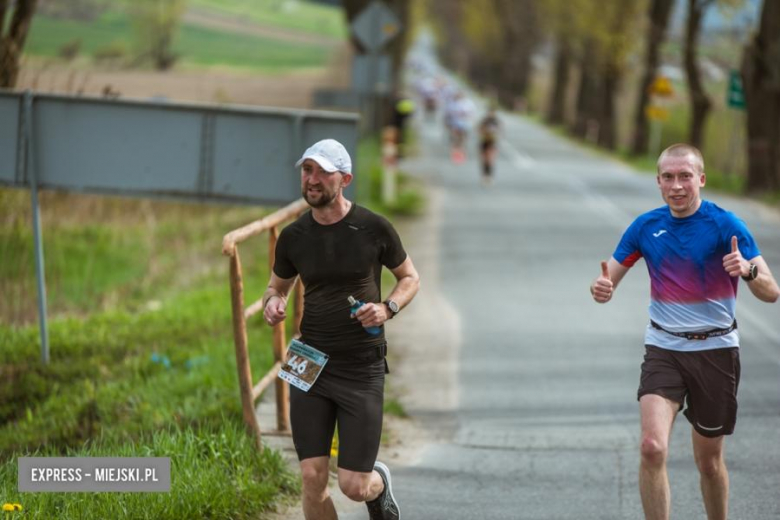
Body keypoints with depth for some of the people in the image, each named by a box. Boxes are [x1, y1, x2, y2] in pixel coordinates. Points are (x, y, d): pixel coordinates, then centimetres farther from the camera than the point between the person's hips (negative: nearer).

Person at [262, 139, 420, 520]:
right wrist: (272, 302, -7)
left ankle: (379, 482, 35)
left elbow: (410, 278, 8)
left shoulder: (373, 229, -7)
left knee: (354, 487, -3)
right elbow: (277, 286, 17)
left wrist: (387, 308, -13)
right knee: (312, 478, -5)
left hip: (362, 370, -2)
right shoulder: (293, 237, 1)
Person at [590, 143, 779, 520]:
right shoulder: (646, 227, 0)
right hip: (663, 349, 2)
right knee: (652, 447, -18)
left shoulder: (725, 225, -10)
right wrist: (601, 288, -17)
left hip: (715, 351, -1)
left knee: (709, 460, 9)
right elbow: (609, 279, 8)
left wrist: (749, 271, -36)